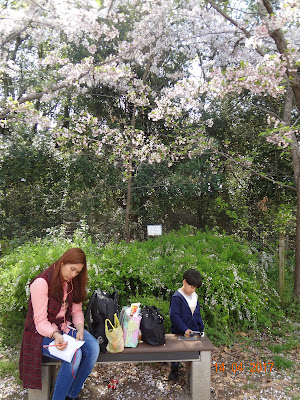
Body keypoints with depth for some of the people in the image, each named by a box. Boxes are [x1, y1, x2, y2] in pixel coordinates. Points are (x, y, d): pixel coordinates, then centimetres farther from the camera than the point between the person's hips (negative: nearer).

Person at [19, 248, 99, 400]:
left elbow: (77, 311, 6)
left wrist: (80, 329, -13)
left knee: (93, 347, -19)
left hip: (65, 327, 6)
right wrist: (56, 335, -34)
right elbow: (40, 321, -18)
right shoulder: (42, 282, -19)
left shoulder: (73, 283, 3)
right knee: (75, 354, -30)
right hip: (43, 333, -6)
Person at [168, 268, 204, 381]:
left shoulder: (194, 296, 3)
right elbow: (174, 315, -22)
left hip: (193, 332, 5)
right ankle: (174, 371, 33)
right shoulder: (177, 297, -19)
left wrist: (201, 328, 12)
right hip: (179, 333, -5)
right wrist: (185, 329, -25)